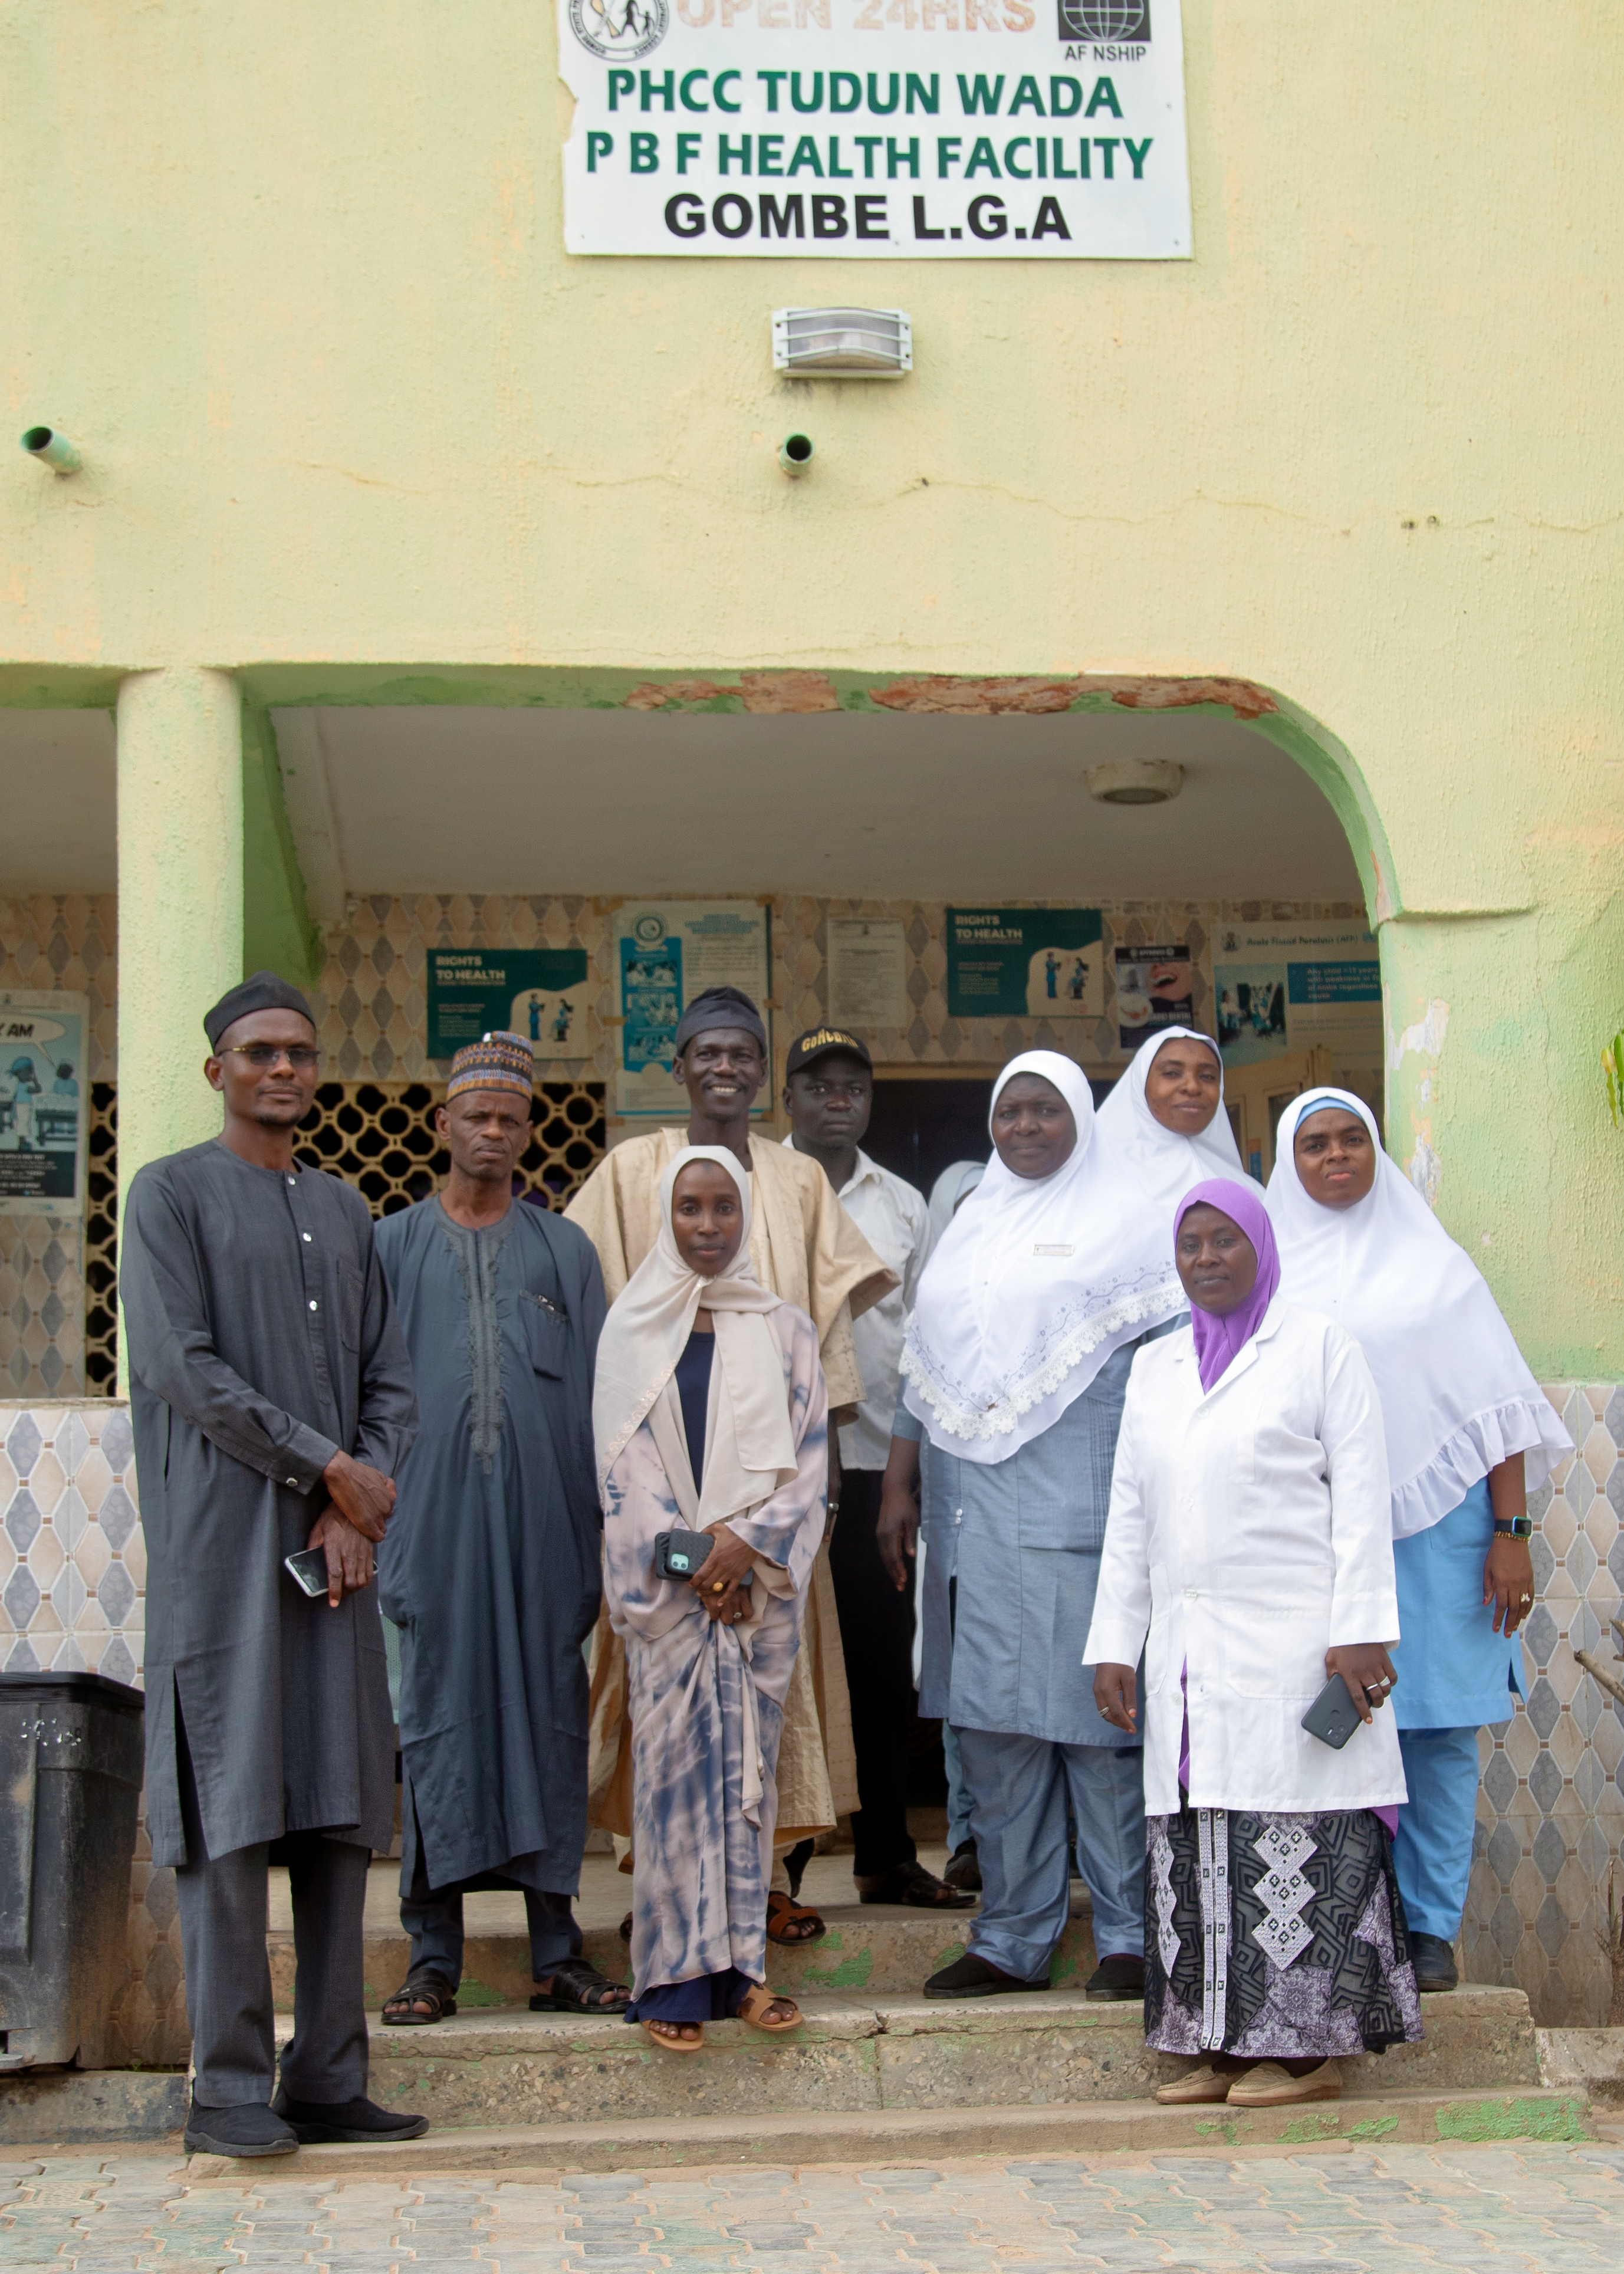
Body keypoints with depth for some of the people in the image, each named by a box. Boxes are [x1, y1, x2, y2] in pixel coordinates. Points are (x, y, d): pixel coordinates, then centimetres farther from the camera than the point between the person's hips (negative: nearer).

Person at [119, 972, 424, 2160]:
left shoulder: (346, 1211, 18)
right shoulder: (173, 1193, 1)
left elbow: (391, 1383, 13)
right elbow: (183, 1367, -9)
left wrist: (358, 1510, -4)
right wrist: (328, 1465, -8)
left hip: (336, 1545, 5)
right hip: (224, 1545, -5)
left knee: (340, 1815, 3)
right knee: (230, 1810, -7)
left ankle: (328, 2080, 8)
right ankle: (229, 2087, -1)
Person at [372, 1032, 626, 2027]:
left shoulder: (565, 1249, 13)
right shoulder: (395, 1245, 11)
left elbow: (599, 1387, 10)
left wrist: (610, 1516, 3)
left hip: (542, 1515, 1)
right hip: (433, 1510, -1)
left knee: (550, 1717, 2)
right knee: (438, 1719, 0)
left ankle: (557, 1951, 9)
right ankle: (435, 1955, 6)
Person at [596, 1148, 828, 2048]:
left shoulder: (784, 1331, 8)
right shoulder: (632, 1332, 5)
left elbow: (808, 1458, 2)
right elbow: (623, 1462, 0)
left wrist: (743, 1543, -11)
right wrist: (689, 1558, -9)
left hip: (759, 1580, 1)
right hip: (664, 1584, -1)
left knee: (749, 1760, 2)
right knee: (673, 1760, -3)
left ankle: (740, 1963, 8)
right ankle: (676, 1975, 0)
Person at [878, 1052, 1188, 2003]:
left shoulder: (1123, 1220, 2)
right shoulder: (974, 1224, 18)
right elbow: (926, 1363, 20)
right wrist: (898, 1485, 15)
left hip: (1081, 1512, -5)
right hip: (977, 1514, 5)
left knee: (1095, 1713, -4)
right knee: (994, 1723, 6)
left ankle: (1128, 1935, 6)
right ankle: (1013, 1940, 14)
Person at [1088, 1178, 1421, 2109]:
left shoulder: (1319, 1345, 3)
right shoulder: (1155, 1368, 19)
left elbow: (1362, 1495, -3)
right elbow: (1130, 1517, 20)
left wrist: (1360, 1628, -11)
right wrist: (1115, 1641, 14)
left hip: (1293, 1646, -5)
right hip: (1190, 1654, 5)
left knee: (1300, 1840, -6)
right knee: (1198, 1850, 3)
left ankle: (1311, 2047, 1)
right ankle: (1225, 2045, 9)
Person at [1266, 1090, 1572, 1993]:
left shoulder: (1432, 1263, 7)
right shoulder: (1271, 1271, 10)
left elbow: (1497, 1409, 5)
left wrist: (1511, 1531, -3)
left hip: (1437, 1523, 0)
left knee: (1440, 1728, -1)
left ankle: (1432, 1925, 7)